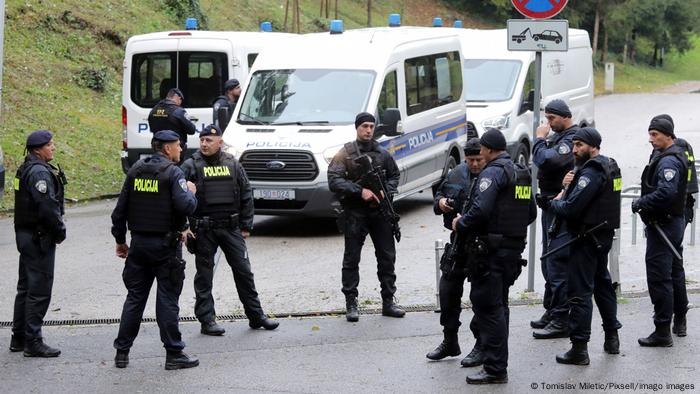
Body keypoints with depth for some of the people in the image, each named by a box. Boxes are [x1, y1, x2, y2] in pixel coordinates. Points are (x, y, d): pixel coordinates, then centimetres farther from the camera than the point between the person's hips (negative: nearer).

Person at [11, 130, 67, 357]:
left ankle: (19, 338, 24)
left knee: (26, 288, 17)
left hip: (25, 235, 10)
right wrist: (60, 232, -11)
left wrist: (57, 230, 15)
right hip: (40, 238, -10)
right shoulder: (40, 172, -18)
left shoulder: (26, 169, 14)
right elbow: (48, 208, -24)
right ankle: (33, 343, -4)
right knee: (39, 290, -6)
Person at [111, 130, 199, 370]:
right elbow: (185, 206, -21)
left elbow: (120, 209, 10)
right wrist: (191, 193, 0)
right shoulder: (172, 173, -10)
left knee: (135, 297, 10)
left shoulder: (136, 171, 8)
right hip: (164, 245, -5)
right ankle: (174, 354, 1)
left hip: (138, 243, 5)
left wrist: (120, 239, 18)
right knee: (168, 299, -1)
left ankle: (122, 352, 11)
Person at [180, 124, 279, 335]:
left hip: (231, 228, 3)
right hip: (203, 230, -2)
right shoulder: (191, 166, -3)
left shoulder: (233, 165, 6)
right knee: (204, 275, 2)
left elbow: (246, 195, 10)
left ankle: (256, 315, 14)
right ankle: (207, 320, 8)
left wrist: (246, 226, 7)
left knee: (243, 271, 5)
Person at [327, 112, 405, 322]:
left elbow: (394, 175, 21)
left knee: (387, 257, 6)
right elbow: (333, 181, -11)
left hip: (380, 211, 4)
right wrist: (360, 191, -19)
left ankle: (388, 302, 15)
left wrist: (387, 192, 0)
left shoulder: (382, 154, 9)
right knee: (351, 259, 1)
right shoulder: (345, 153, -3)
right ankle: (351, 304, 6)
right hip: (355, 212, -4)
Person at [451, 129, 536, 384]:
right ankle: (498, 364, 25)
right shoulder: (522, 174, 15)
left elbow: (480, 210, -24)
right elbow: (531, 213, 20)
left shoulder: (493, 172, -13)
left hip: (490, 251, -9)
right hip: (514, 249, 9)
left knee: (487, 307, -6)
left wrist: (460, 224, -9)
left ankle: (495, 369, -7)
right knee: (499, 306, 18)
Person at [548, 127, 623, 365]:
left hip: (587, 238, -10)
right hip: (604, 236, 10)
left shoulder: (591, 173, -19)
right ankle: (612, 338, 33)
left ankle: (579, 349, -9)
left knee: (580, 292, -8)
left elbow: (571, 209, -26)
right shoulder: (609, 167, 12)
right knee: (602, 284, 23)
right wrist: (568, 186, -3)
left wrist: (555, 203, -6)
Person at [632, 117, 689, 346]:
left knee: (659, 277, -9)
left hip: (663, 224, -11)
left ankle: (662, 331, -10)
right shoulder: (678, 155, 14)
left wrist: (641, 203, -21)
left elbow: (666, 192, -32)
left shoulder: (668, 161, -19)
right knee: (675, 273, 21)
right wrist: (644, 203, 8)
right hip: (676, 220, 11)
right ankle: (679, 321, 34)